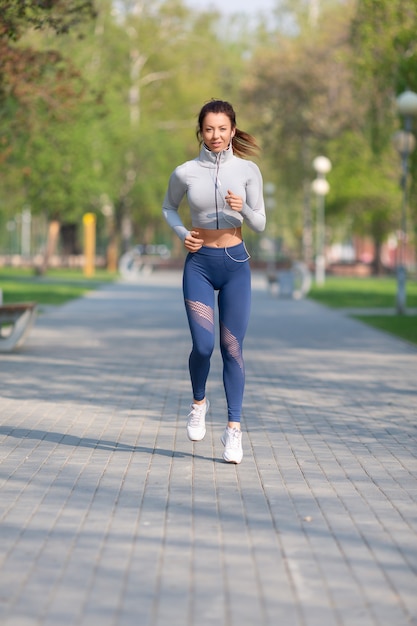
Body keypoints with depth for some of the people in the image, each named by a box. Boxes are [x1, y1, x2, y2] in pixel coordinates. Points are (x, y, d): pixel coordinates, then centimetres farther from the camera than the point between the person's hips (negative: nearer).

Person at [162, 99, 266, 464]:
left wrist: (243, 208, -21)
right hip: (199, 264, 0)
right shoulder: (185, 173, -1)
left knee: (232, 347, 1)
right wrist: (183, 233, -2)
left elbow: (260, 225, 0)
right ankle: (199, 403, 21)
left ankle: (234, 428, 8)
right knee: (203, 345, -9)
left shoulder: (248, 170, -2)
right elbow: (169, 208, 17)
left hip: (236, 263, 0)